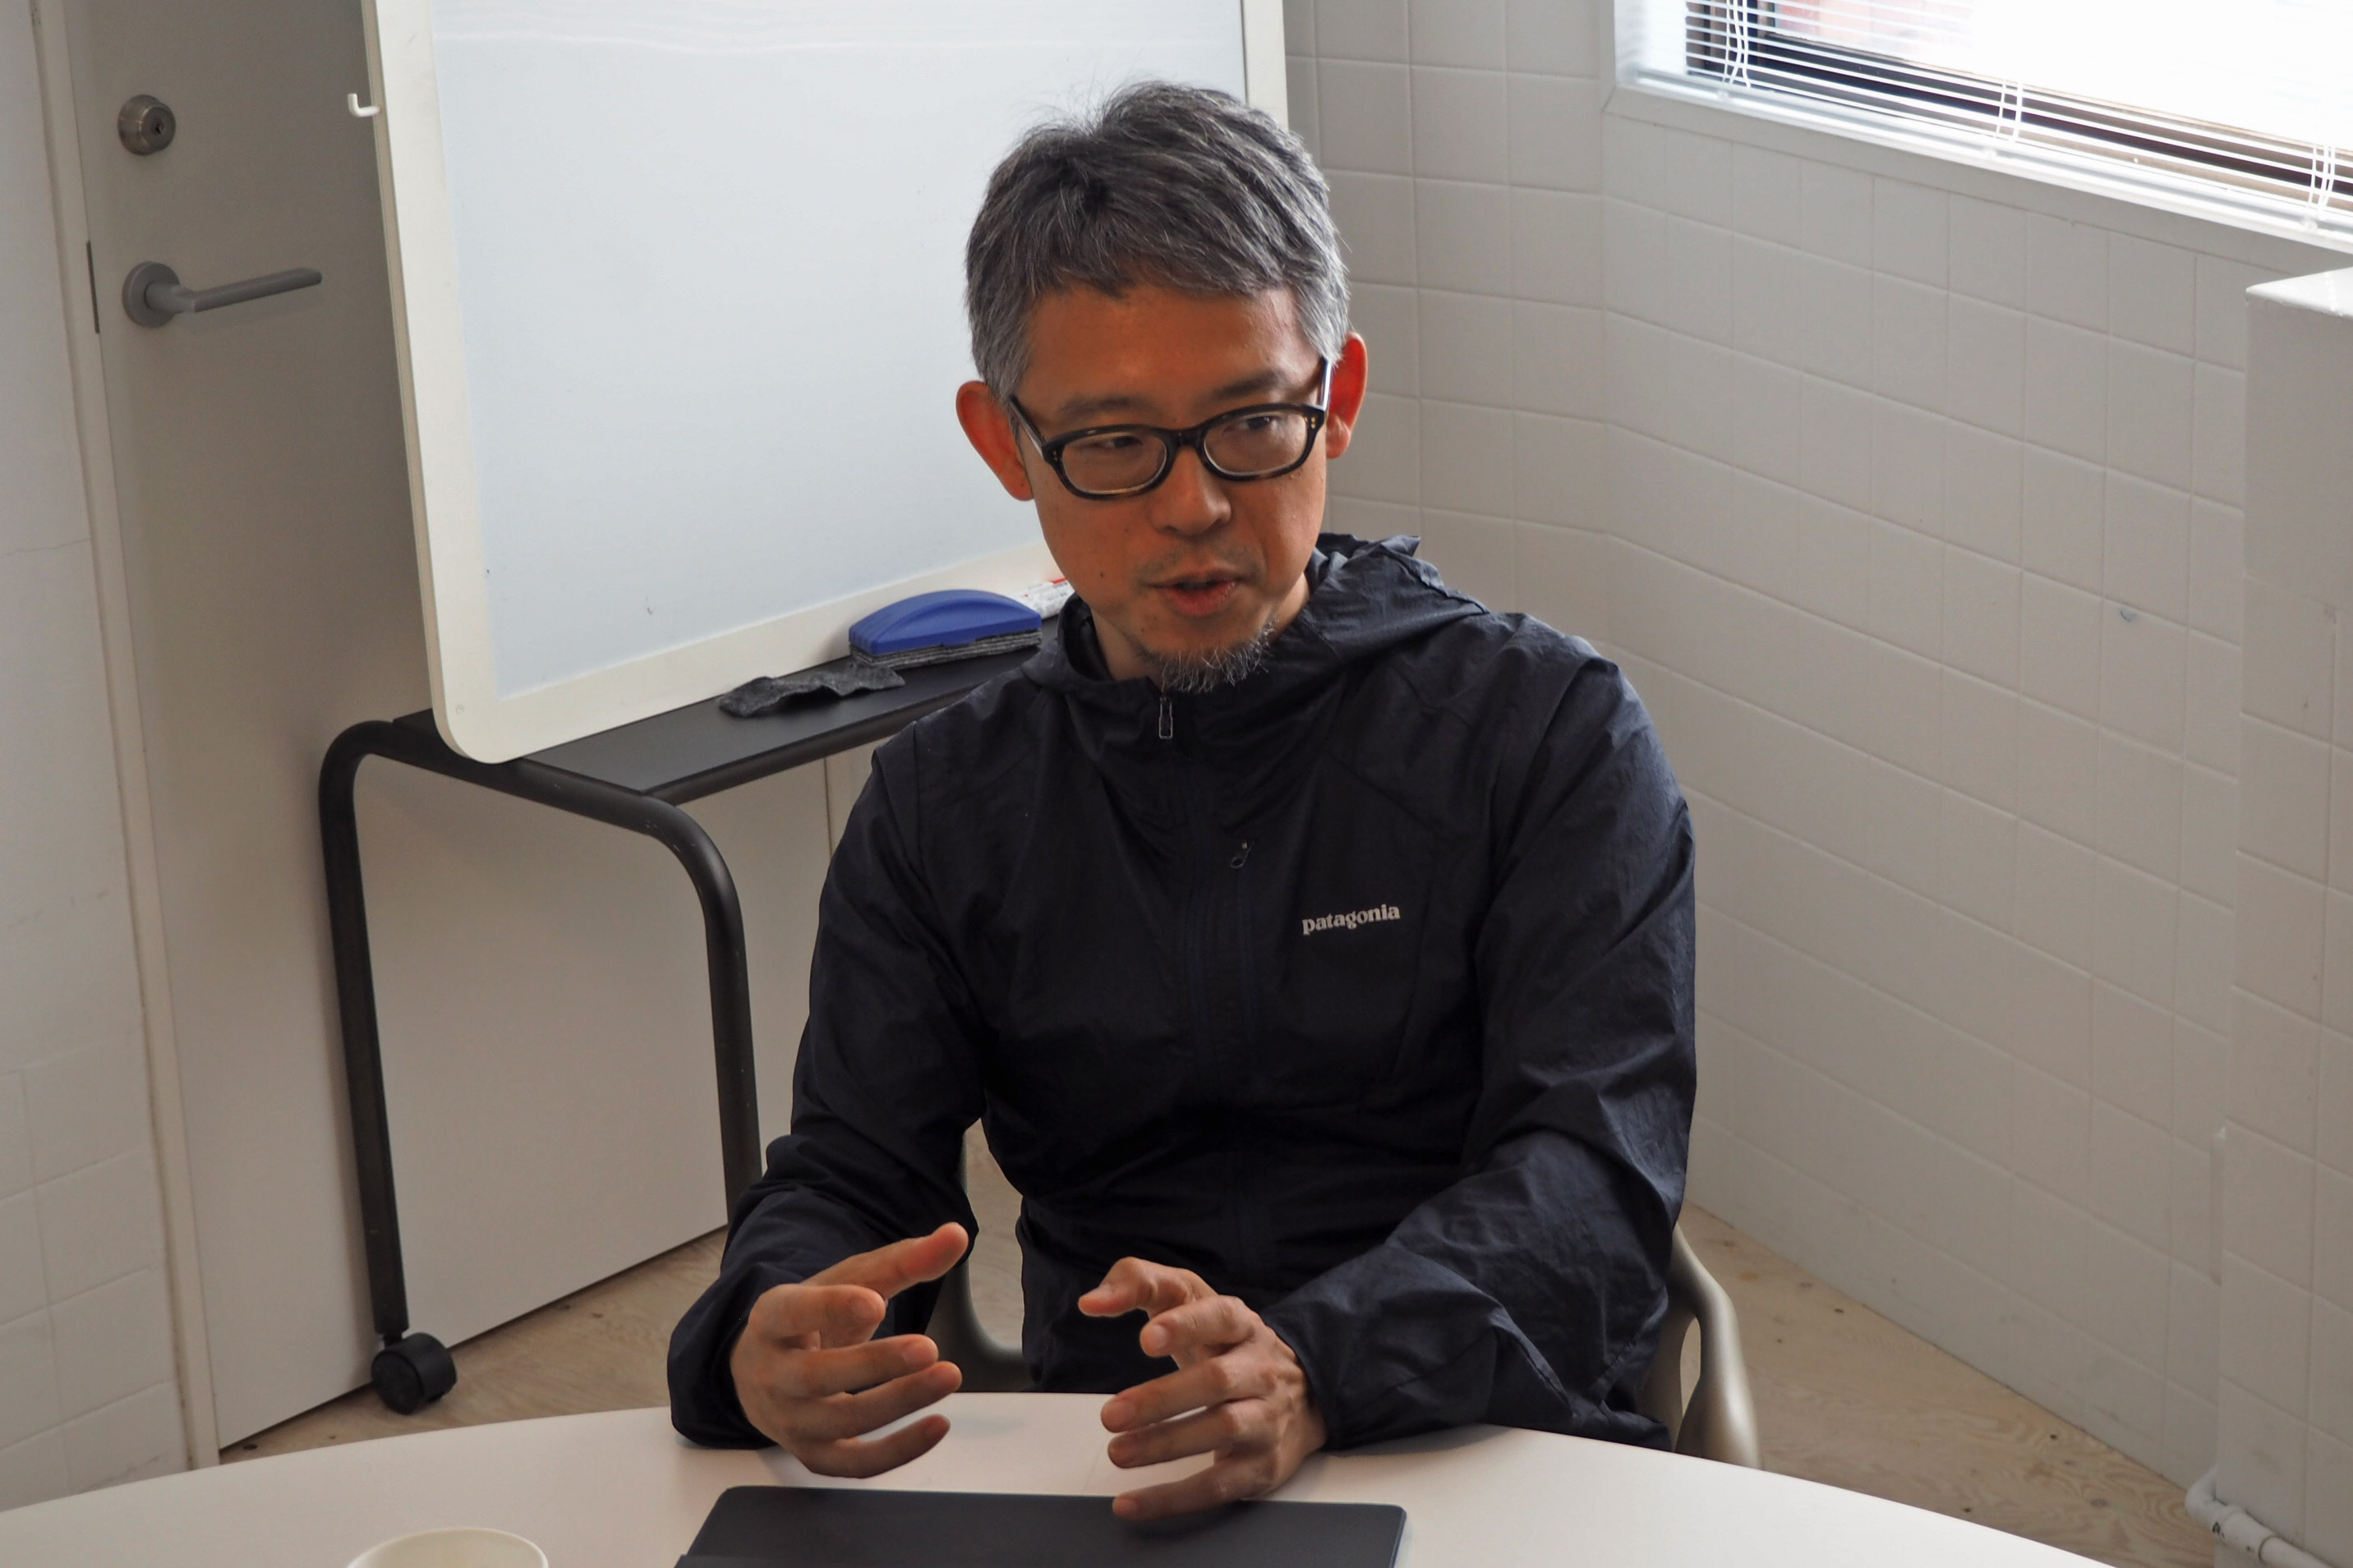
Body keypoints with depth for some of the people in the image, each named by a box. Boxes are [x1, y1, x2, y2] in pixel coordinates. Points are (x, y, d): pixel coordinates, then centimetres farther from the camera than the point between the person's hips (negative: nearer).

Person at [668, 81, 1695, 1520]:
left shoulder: (1551, 732, 2)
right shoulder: (946, 805, 13)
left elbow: (1595, 1180, -10)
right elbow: (847, 1175, 8)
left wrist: (1314, 1370, -30)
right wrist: (770, 1343, -20)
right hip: (1102, 1502, 1)